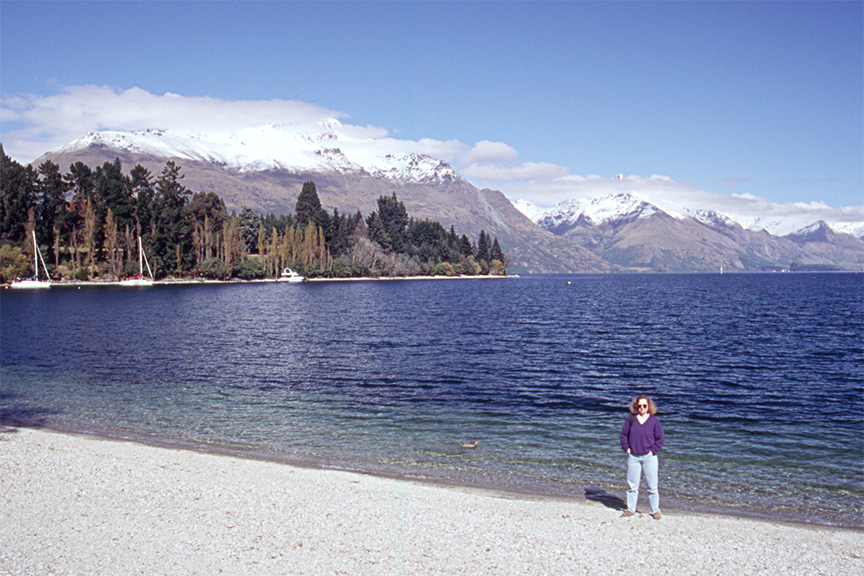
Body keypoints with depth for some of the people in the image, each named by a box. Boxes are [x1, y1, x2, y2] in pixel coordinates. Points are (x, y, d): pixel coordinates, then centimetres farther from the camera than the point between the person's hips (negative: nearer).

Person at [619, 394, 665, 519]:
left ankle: (655, 511, 15)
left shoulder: (654, 421, -3)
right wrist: (626, 448, 0)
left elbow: (661, 439, 1)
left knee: (652, 486, 2)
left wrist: (653, 451, -6)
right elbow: (623, 434, 9)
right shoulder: (631, 419, 2)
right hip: (633, 457, 2)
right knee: (632, 485, 10)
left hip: (649, 457, -2)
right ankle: (630, 509, 21)